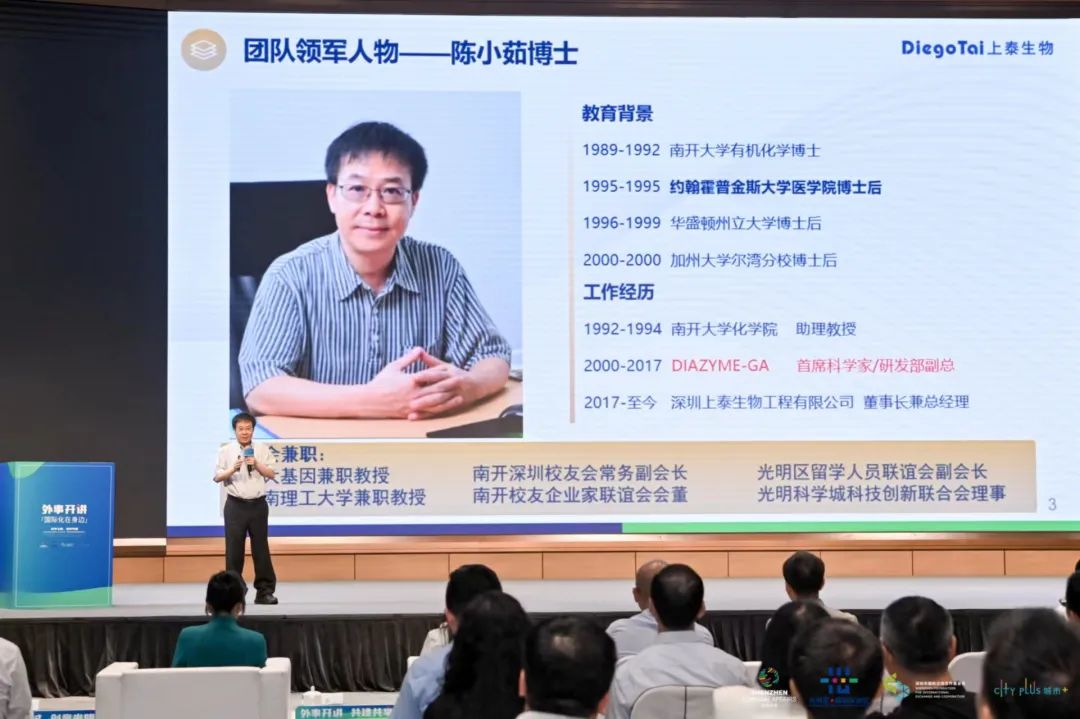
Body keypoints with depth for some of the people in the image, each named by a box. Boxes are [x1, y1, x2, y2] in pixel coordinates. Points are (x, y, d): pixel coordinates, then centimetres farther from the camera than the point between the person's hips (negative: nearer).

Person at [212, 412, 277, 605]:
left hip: (258, 504, 1)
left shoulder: (262, 450, 7)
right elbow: (217, 477, -1)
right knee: (234, 549, 1)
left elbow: (272, 474, 3)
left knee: (261, 547, 3)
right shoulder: (226, 450, 3)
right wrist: (232, 469, -18)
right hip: (236, 505, -1)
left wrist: (257, 465, -13)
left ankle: (265, 591, 7)